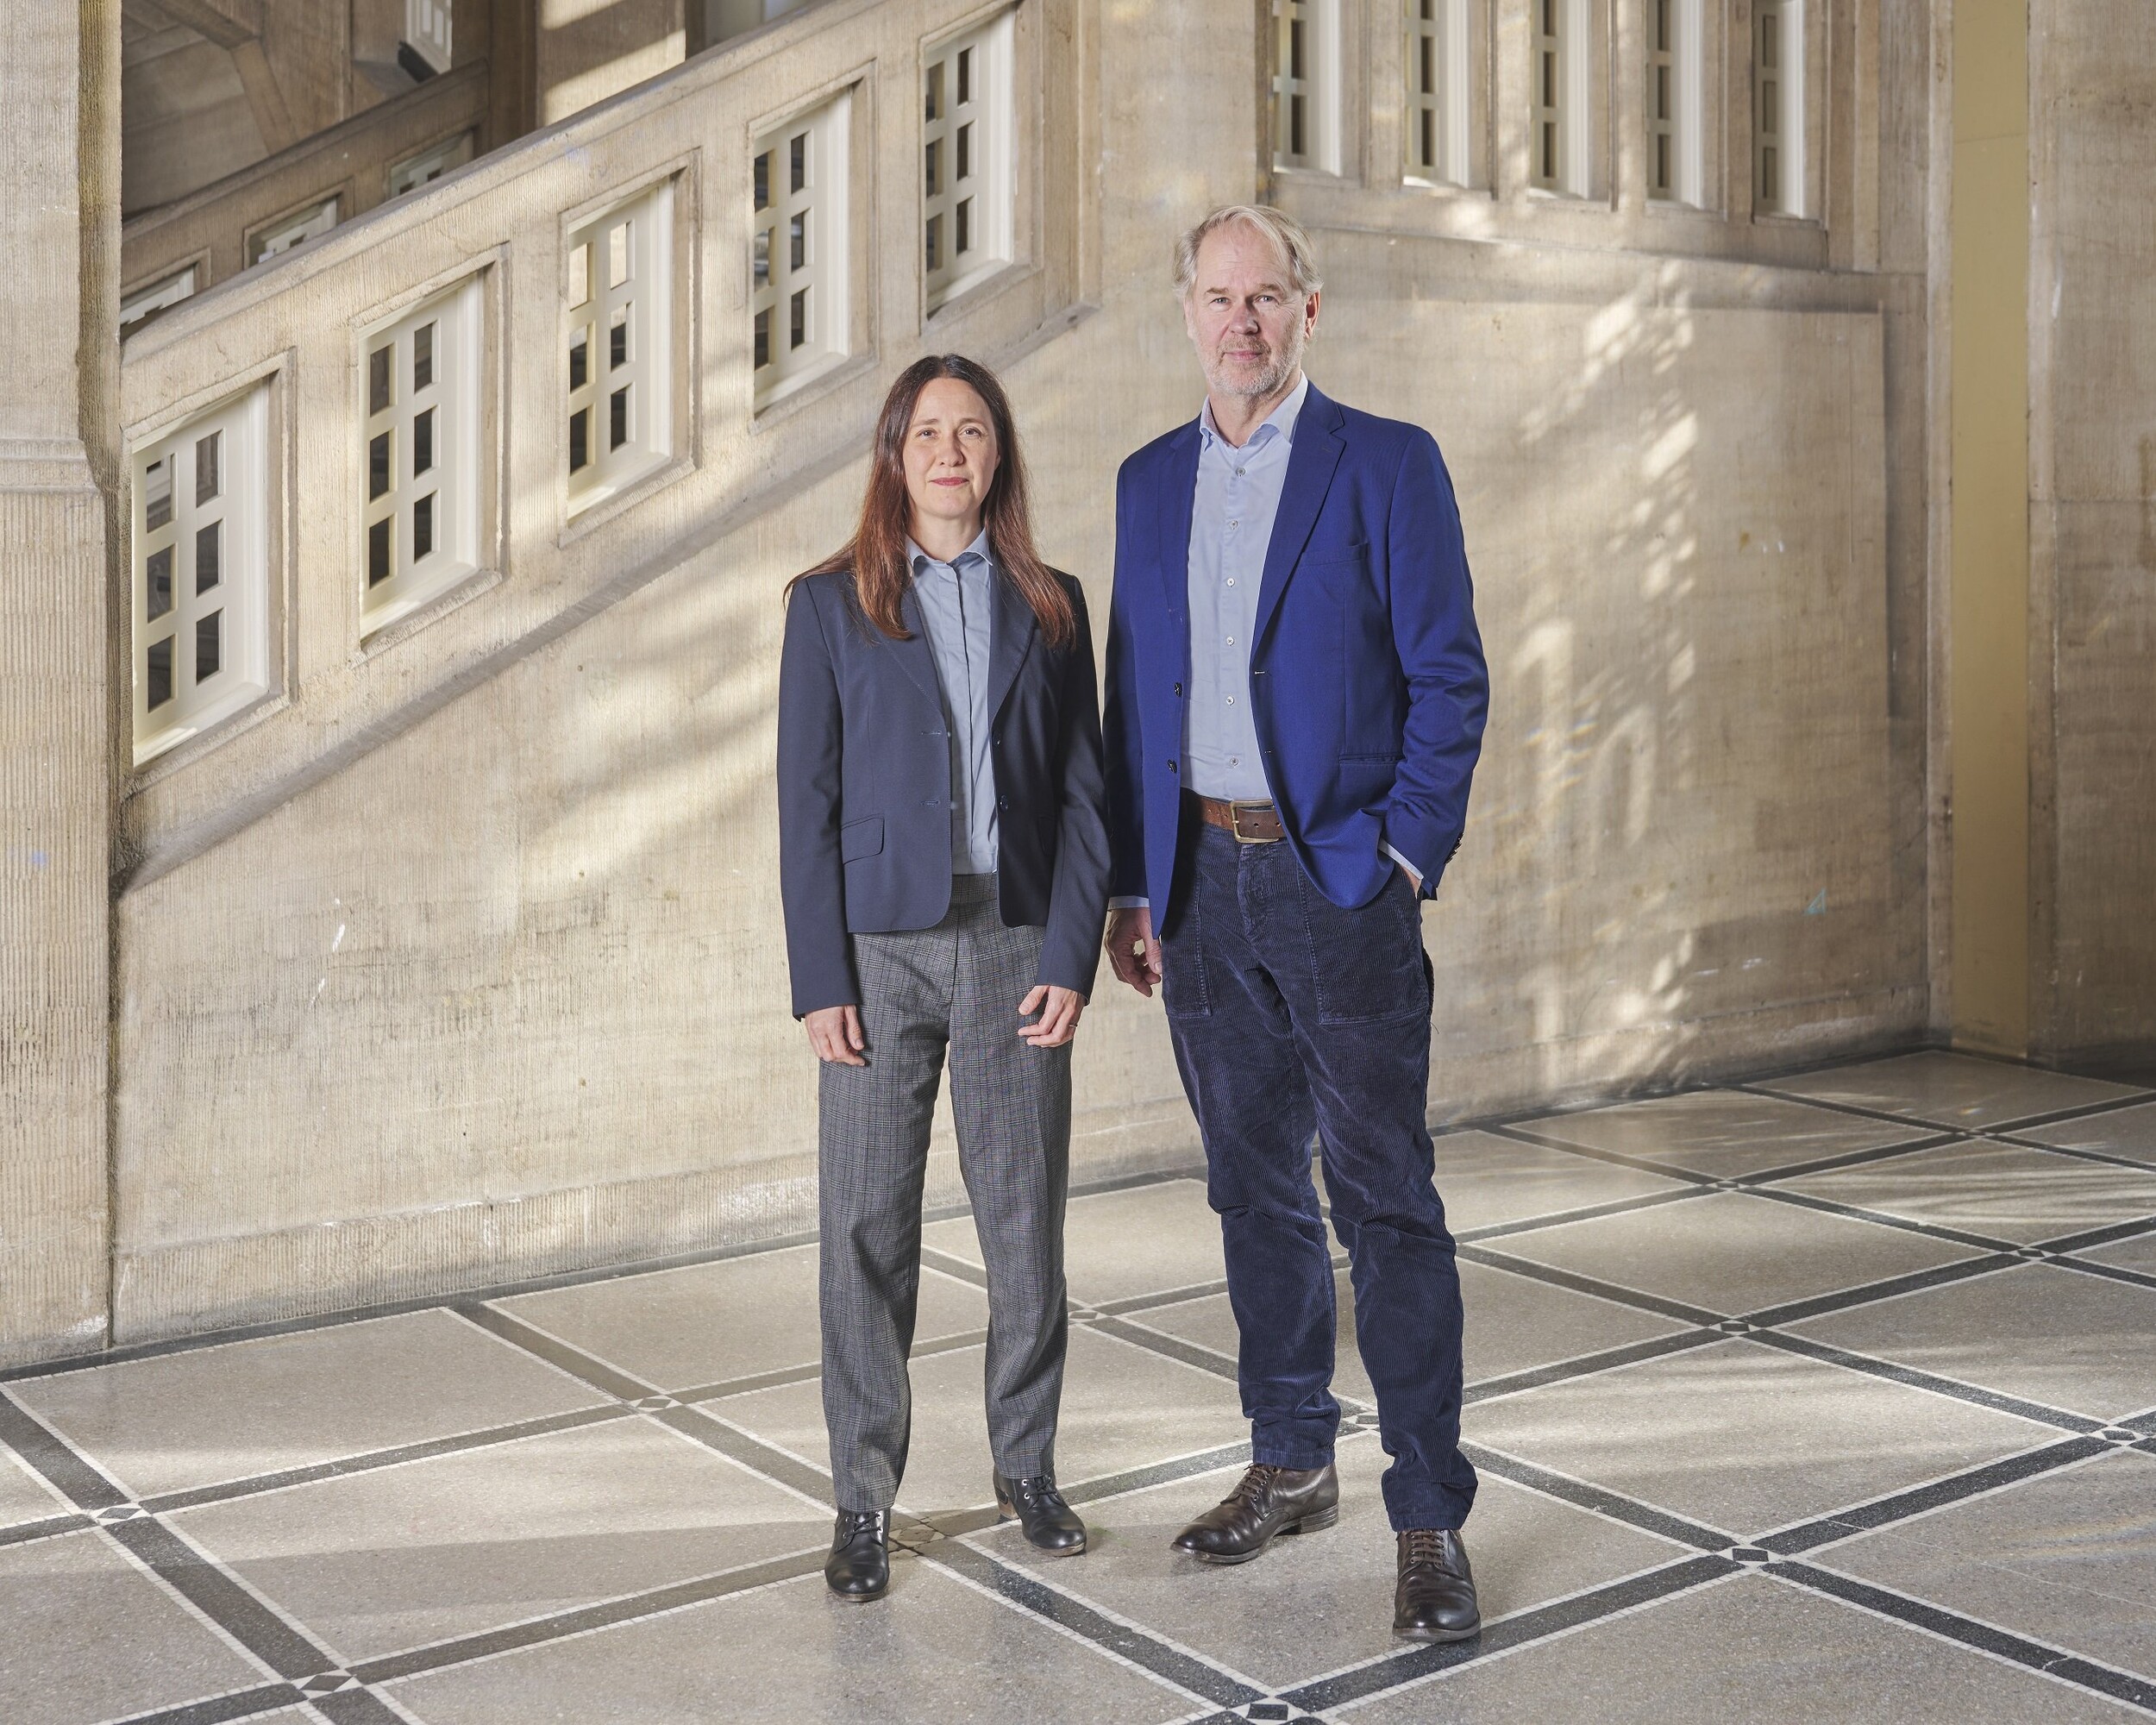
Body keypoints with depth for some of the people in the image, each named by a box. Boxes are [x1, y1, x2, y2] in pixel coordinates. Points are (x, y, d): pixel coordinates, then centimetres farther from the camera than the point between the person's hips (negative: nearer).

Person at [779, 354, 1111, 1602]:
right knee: (868, 1228, 2)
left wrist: (1071, 958, -5)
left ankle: (1028, 1465, 24)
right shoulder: (833, 606, 3)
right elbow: (808, 804, 0)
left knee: (1027, 1220, 7)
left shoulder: (1049, 606, 8)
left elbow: (1083, 793, 6)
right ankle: (866, 1498, 14)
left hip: (1016, 946, 1)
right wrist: (819, 981, -7)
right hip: (881, 947, -1)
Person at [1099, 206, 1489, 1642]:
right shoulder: (1152, 482, 12)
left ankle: (1430, 1515, 3)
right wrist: (1133, 886, 8)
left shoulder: (1389, 464, -2)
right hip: (1203, 879, 5)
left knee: (1385, 1195, -4)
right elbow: (1131, 693, 13)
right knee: (1256, 1188, 13)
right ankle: (1292, 1464, 26)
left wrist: (1406, 857, -12)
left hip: (1340, 877, -5)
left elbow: (1450, 678, -4)